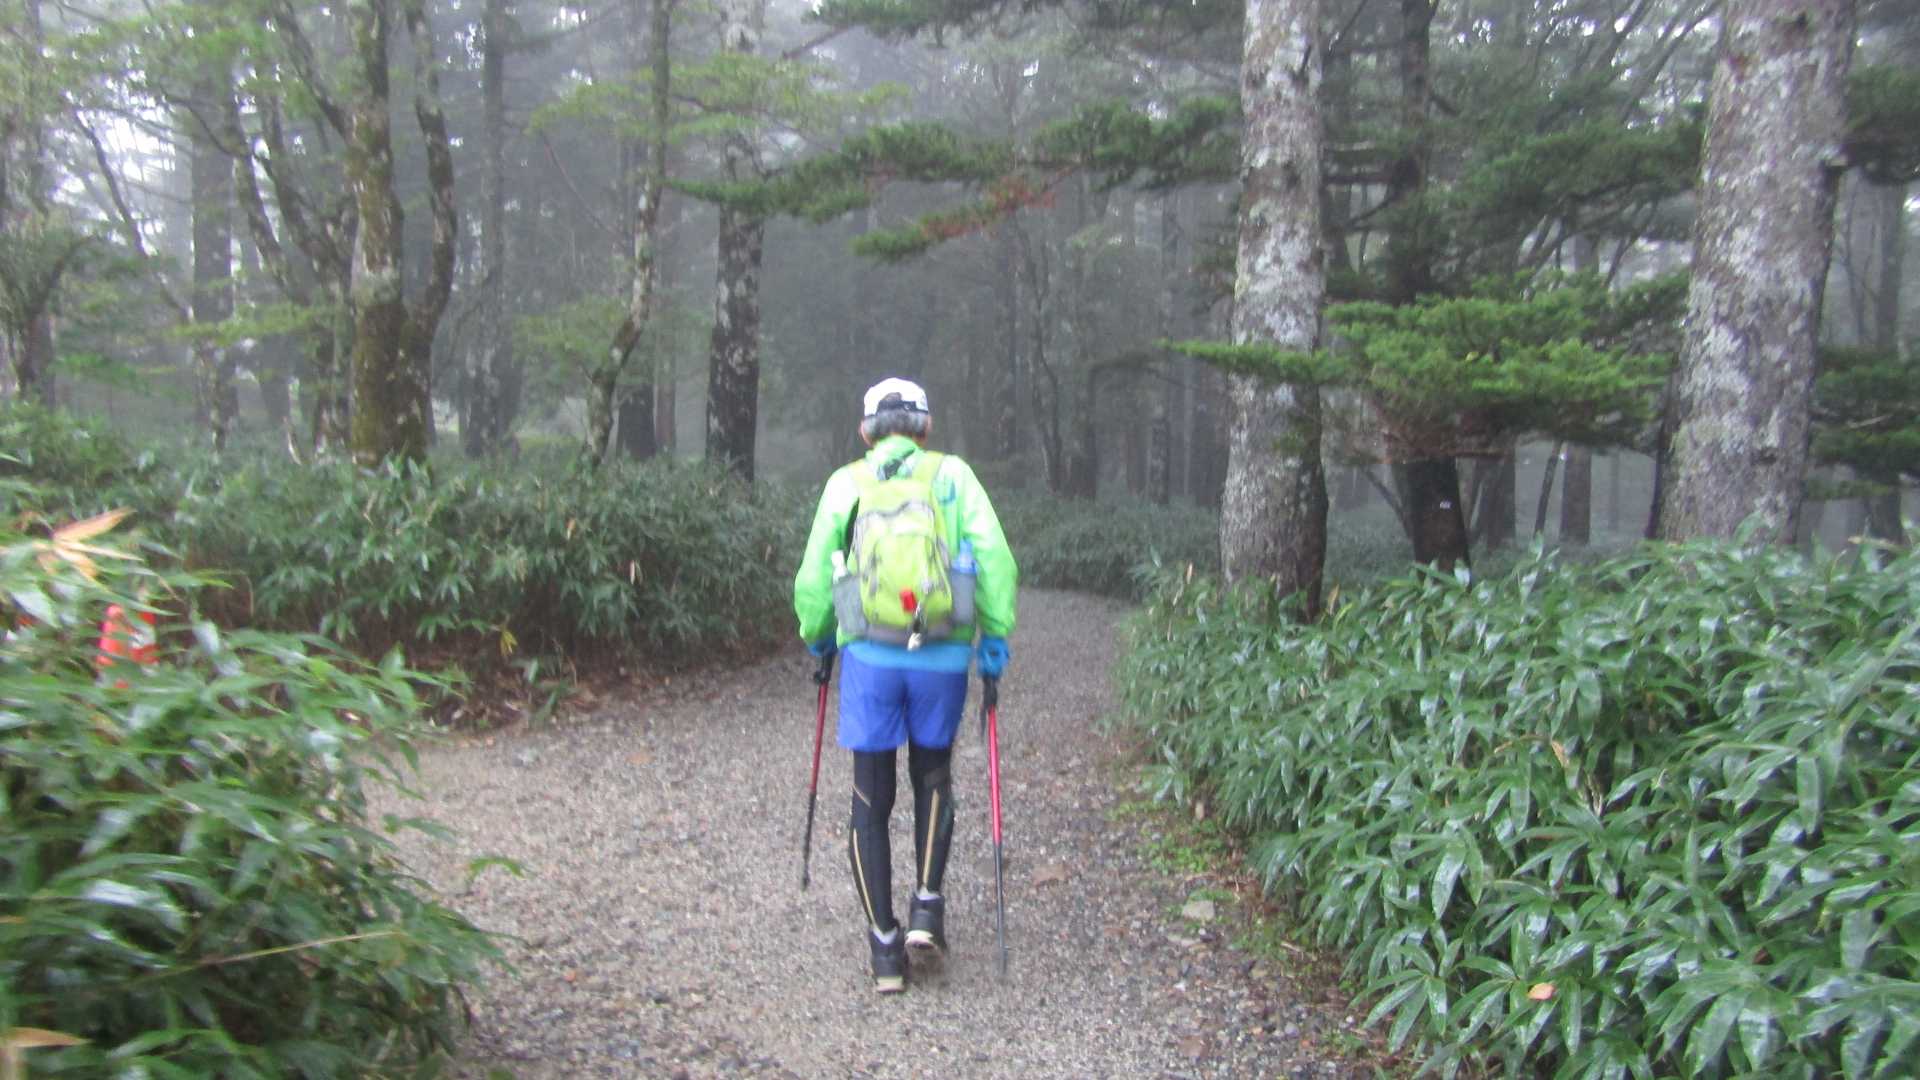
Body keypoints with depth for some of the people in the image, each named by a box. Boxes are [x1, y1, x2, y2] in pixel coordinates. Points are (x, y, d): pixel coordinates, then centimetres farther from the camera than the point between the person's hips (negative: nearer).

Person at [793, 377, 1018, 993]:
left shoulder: (847, 482, 5)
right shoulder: (953, 474, 5)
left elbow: (813, 577, 5)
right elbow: (995, 557, -4)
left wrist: (816, 637, 22)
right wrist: (996, 635, 4)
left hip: (869, 654, 0)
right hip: (943, 656, 1)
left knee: (871, 800, 10)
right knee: (932, 778, 24)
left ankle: (885, 947, 13)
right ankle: (928, 905, 13)